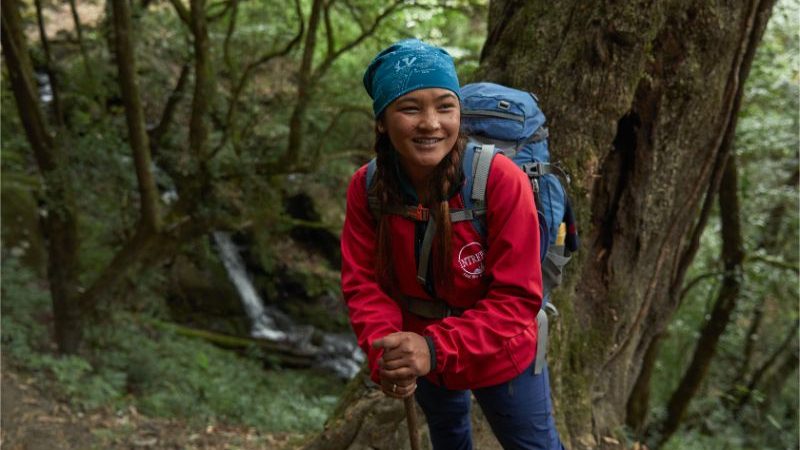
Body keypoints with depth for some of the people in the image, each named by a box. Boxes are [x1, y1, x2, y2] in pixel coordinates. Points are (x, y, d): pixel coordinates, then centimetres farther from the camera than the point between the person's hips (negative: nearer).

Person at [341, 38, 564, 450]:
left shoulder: (501, 180, -31)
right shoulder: (366, 187, -19)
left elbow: (517, 297, -29)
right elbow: (364, 282, -13)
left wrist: (437, 349, -40)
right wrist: (384, 353, -32)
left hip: (497, 355, -4)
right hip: (422, 353, 4)